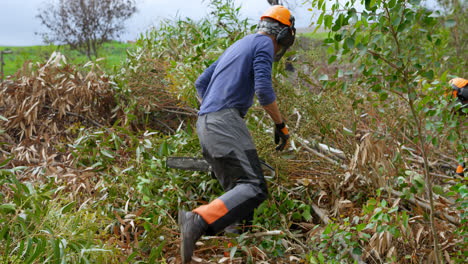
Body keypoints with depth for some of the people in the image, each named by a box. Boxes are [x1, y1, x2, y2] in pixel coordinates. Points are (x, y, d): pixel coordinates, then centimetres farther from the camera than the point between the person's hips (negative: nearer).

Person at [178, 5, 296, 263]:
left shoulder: (237, 46, 28)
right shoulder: (264, 43, 3)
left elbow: (201, 83, 28)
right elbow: (263, 89, -12)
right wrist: (281, 125, -3)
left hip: (204, 124, 10)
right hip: (226, 120, -10)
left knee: (236, 190, 11)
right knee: (254, 188, -19)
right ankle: (198, 221, -34)